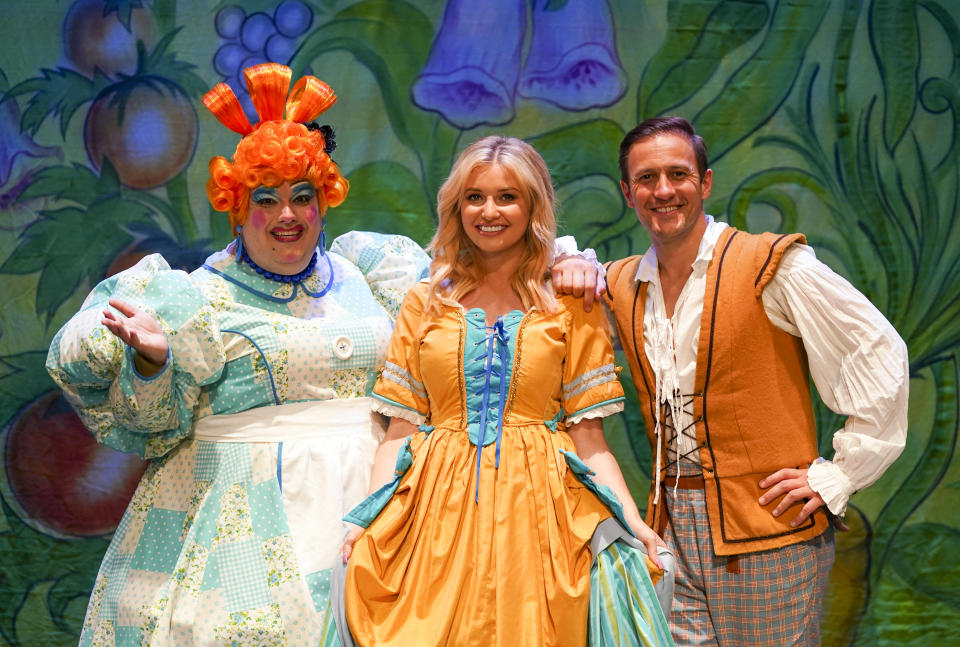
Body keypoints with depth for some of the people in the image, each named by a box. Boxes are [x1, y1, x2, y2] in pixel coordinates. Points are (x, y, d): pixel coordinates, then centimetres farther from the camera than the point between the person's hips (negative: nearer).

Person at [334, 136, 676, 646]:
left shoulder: (568, 307, 5)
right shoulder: (426, 303, 10)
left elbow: (588, 440, 2)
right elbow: (398, 431, 7)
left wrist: (632, 523, -11)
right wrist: (367, 521, -6)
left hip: (536, 506, -1)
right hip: (438, 509, 1)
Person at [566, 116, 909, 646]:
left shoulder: (773, 267, -8)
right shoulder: (620, 286, 8)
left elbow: (880, 356, -7)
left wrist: (838, 475, -8)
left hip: (768, 530, -4)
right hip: (672, 528, 5)